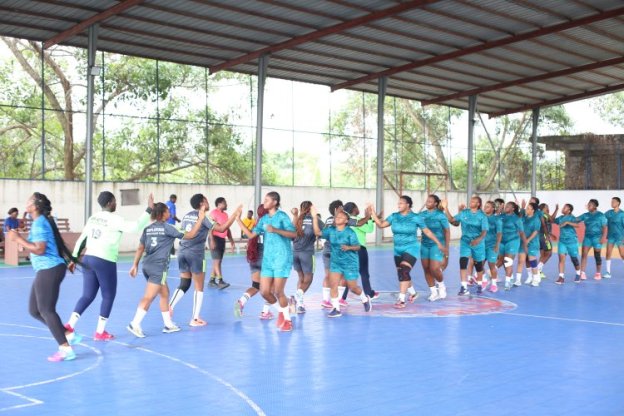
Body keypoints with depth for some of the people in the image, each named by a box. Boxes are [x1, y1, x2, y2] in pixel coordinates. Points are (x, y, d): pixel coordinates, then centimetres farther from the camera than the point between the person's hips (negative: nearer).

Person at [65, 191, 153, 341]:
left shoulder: (93, 218, 12)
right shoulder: (114, 219, -10)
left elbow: (81, 240, 15)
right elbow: (135, 227, -22)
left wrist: (74, 258, 21)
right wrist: (149, 209, -17)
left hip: (87, 259, 7)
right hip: (104, 261, -7)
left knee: (88, 295, 14)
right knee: (108, 296, 8)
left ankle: (69, 325, 5)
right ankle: (100, 332, 11)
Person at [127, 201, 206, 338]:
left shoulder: (148, 228, 11)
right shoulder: (167, 227, -7)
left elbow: (140, 248, 12)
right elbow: (189, 235, -5)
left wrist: (135, 265, 17)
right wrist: (200, 219, -2)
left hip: (147, 265, 8)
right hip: (158, 267, -8)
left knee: (164, 293, 18)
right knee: (149, 297, -8)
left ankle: (168, 324, 23)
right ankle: (135, 324, -15)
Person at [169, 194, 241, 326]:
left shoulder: (186, 216, 12)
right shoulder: (202, 217, -8)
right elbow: (222, 228, -13)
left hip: (182, 252, 6)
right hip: (195, 254, -6)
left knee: (184, 284, 15)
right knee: (199, 287, 5)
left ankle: (169, 307, -4)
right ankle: (195, 319, 6)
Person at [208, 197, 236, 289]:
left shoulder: (225, 214, 16)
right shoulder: (214, 213, -8)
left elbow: (227, 229, 21)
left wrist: (232, 242, 17)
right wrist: (212, 240, -23)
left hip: (222, 239, 8)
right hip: (215, 238, -8)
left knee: (217, 261, 9)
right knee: (217, 260, -11)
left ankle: (212, 281, 15)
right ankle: (220, 281, -15)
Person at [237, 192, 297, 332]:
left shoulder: (282, 216, -6)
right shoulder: (263, 219, 12)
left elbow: (294, 234, -14)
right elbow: (251, 235, 6)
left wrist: (276, 230, -26)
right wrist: (238, 220, 2)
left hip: (282, 258, -6)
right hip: (267, 259, 6)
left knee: (278, 291, -6)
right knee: (265, 291, 2)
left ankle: (287, 319, 13)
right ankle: (281, 311, 27)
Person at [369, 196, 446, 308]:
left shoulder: (415, 218, -10)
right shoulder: (394, 216, 2)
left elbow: (427, 232, -3)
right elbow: (381, 224, -2)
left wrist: (439, 244, -1)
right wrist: (373, 213, -12)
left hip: (411, 248, -5)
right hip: (398, 249, 6)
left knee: (403, 272, -19)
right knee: (402, 274, 13)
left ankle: (401, 300, -17)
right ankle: (413, 293, 39)